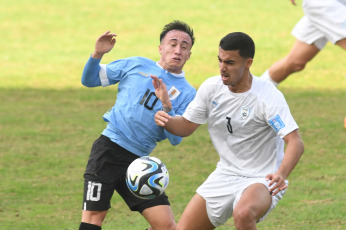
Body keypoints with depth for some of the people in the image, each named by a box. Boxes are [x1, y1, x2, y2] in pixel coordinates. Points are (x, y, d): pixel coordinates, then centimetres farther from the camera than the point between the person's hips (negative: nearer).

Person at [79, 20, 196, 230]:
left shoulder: (186, 93, 6)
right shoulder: (136, 65, 8)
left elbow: (176, 138, -2)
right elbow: (90, 80, 14)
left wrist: (167, 107, -17)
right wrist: (98, 54, -4)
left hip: (139, 161, 2)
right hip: (109, 149, -2)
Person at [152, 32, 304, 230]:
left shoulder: (268, 96, -19)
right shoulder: (211, 88, -2)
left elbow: (295, 142, -26)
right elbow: (185, 127, 8)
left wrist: (281, 174, -45)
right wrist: (165, 118, -15)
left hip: (262, 180, -6)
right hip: (225, 175, 6)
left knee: (243, 213, -38)